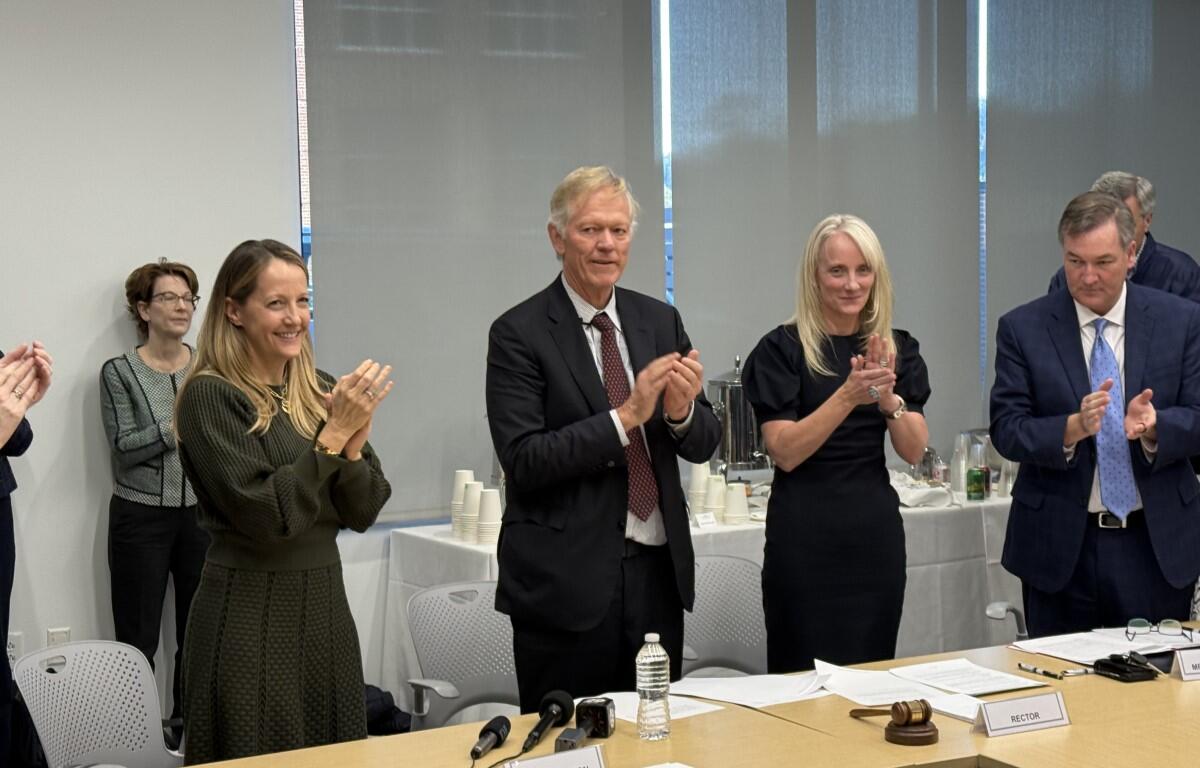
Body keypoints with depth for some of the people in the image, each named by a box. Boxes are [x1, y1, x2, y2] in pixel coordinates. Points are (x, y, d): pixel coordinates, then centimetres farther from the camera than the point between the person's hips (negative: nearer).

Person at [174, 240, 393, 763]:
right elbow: (265, 515, -19)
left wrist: (354, 443, -13)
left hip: (325, 605, 6)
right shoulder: (211, 396, -12)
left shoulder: (321, 391, 6)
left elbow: (362, 513, 4)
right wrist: (334, 434, -20)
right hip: (249, 616, -6)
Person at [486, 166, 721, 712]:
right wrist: (625, 415, -21)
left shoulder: (661, 321, 8)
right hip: (566, 580, -5)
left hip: (658, 569, 5)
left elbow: (703, 445, 9)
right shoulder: (519, 333, -7)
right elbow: (523, 460, -15)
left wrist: (682, 411, -13)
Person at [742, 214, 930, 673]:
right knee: (804, 674, 1)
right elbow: (785, 452, -14)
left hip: (875, 528, 4)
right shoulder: (783, 348, -6)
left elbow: (915, 451, 0)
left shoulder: (897, 348, 7)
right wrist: (848, 395, -25)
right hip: (805, 533, -4)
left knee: (873, 669, 9)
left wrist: (888, 396, -18)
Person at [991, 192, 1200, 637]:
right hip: (1059, 548, -1)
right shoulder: (1023, 329, -2)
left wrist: (1154, 426, -23)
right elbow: (1006, 431, -7)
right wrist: (1074, 427, -25)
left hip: (1158, 545, 1)